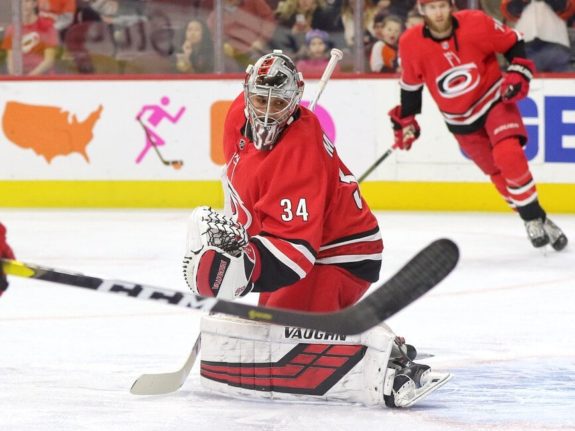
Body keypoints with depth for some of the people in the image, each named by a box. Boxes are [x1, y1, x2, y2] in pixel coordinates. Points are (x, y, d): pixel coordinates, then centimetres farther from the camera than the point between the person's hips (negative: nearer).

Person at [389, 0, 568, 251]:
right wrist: (405, 121, 7)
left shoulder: (477, 24, -18)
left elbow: (514, 44, -2)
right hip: (461, 121, 3)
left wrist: (518, 74, -13)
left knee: (508, 155, -25)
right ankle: (535, 220, 18)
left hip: (495, 100, -3)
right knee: (498, 173, 3)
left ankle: (534, 216, -10)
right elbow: (411, 84, 5)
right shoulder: (411, 44, -13)